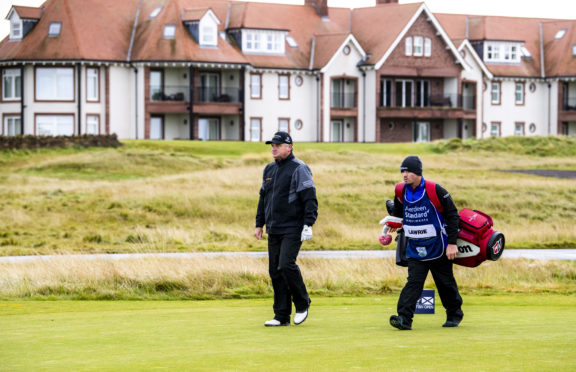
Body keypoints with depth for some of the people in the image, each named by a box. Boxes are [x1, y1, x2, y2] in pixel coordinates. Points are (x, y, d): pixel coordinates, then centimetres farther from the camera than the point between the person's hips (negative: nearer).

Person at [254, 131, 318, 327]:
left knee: (286, 265, -19)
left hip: (293, 230, -8)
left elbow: (310, 198, -13)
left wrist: (308, 224, -20)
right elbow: (263, 198, 24)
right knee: (275, 271, 4)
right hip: (273, 230, 8)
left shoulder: (299, 169, -7)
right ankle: (282, 316, 9)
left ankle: (302, 304, 1)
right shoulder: (269, 169, 17)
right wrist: (259, 224, 19)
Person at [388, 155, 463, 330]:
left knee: (446, 283, 10)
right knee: (413, 282, -11)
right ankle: (404, 318, -21)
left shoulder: (435, 190, -15)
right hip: (415, 249, 3)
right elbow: (398, 211, 24)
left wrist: (452, 243, -12)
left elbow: (453, 215, -9)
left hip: (438, 247, -3)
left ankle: (454, 314, 30)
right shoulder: (402, 191, -1)